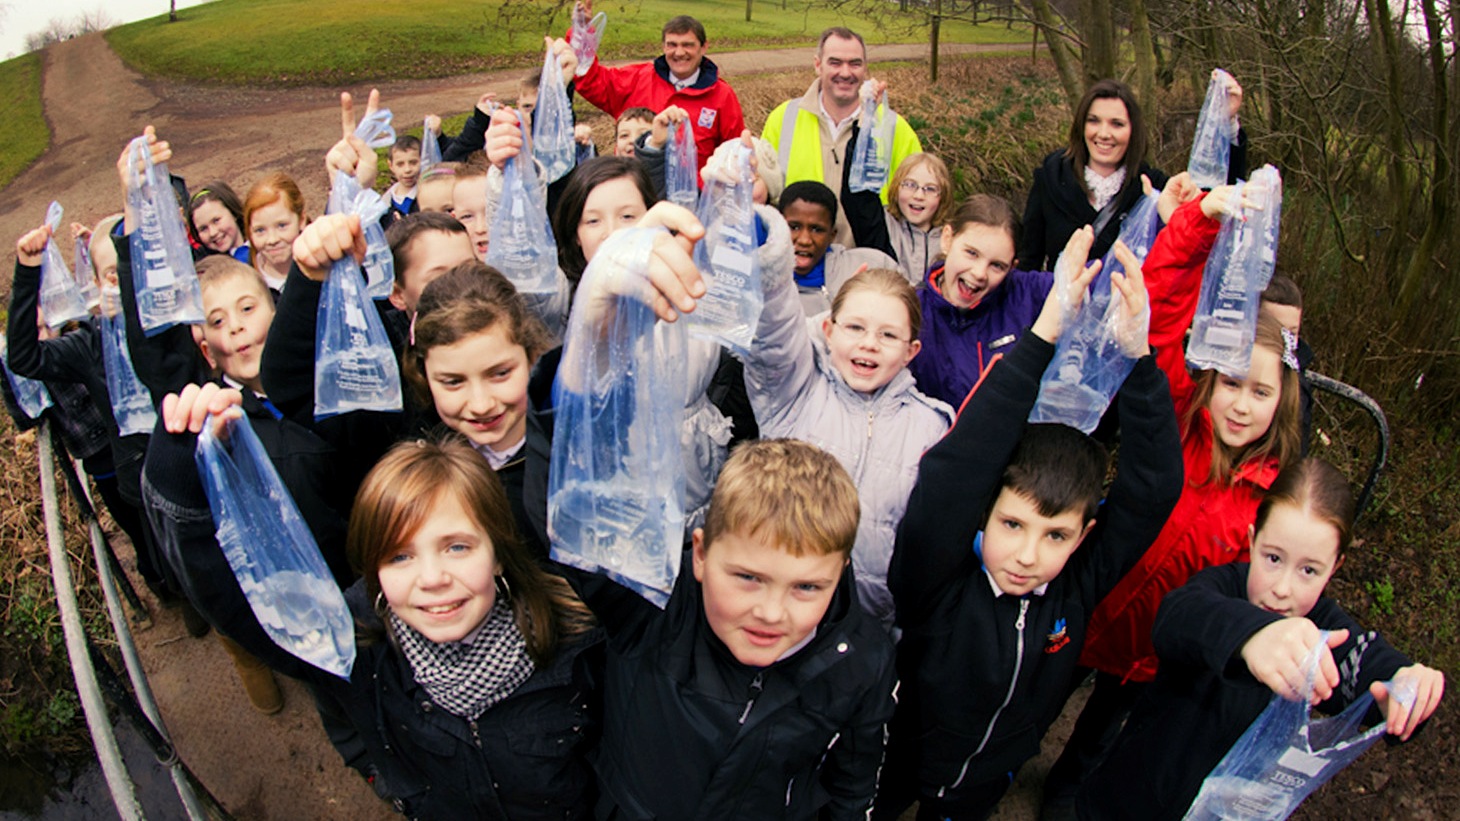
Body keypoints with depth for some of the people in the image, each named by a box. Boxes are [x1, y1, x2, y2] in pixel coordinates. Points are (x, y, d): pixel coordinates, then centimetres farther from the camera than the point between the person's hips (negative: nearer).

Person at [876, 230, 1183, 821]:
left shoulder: (1078, 585, -21)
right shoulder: (938, 580, -32)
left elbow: (1153, 489, -28)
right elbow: (949, 476, -47)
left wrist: (1137, 355, -41)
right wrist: (1039, 340, -49)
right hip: (894, 770, -3)